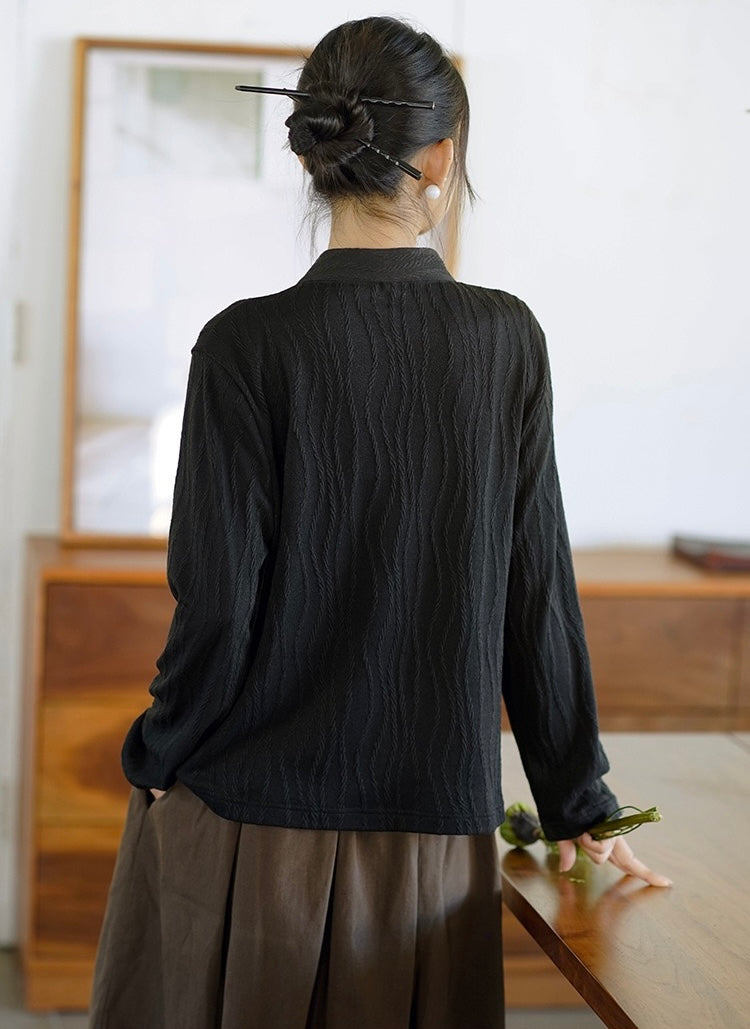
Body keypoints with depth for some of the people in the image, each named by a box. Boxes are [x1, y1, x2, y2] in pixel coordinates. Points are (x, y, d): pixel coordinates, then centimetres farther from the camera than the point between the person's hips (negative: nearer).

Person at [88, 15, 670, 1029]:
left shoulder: (249, 345, -12)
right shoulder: (507, 338, -5)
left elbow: (218, 609, -12)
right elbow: (538, 592, 0)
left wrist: (157, 757, 6)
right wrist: (578, 802, 10)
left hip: (245, 827, -2)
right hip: (434, 829, 2)